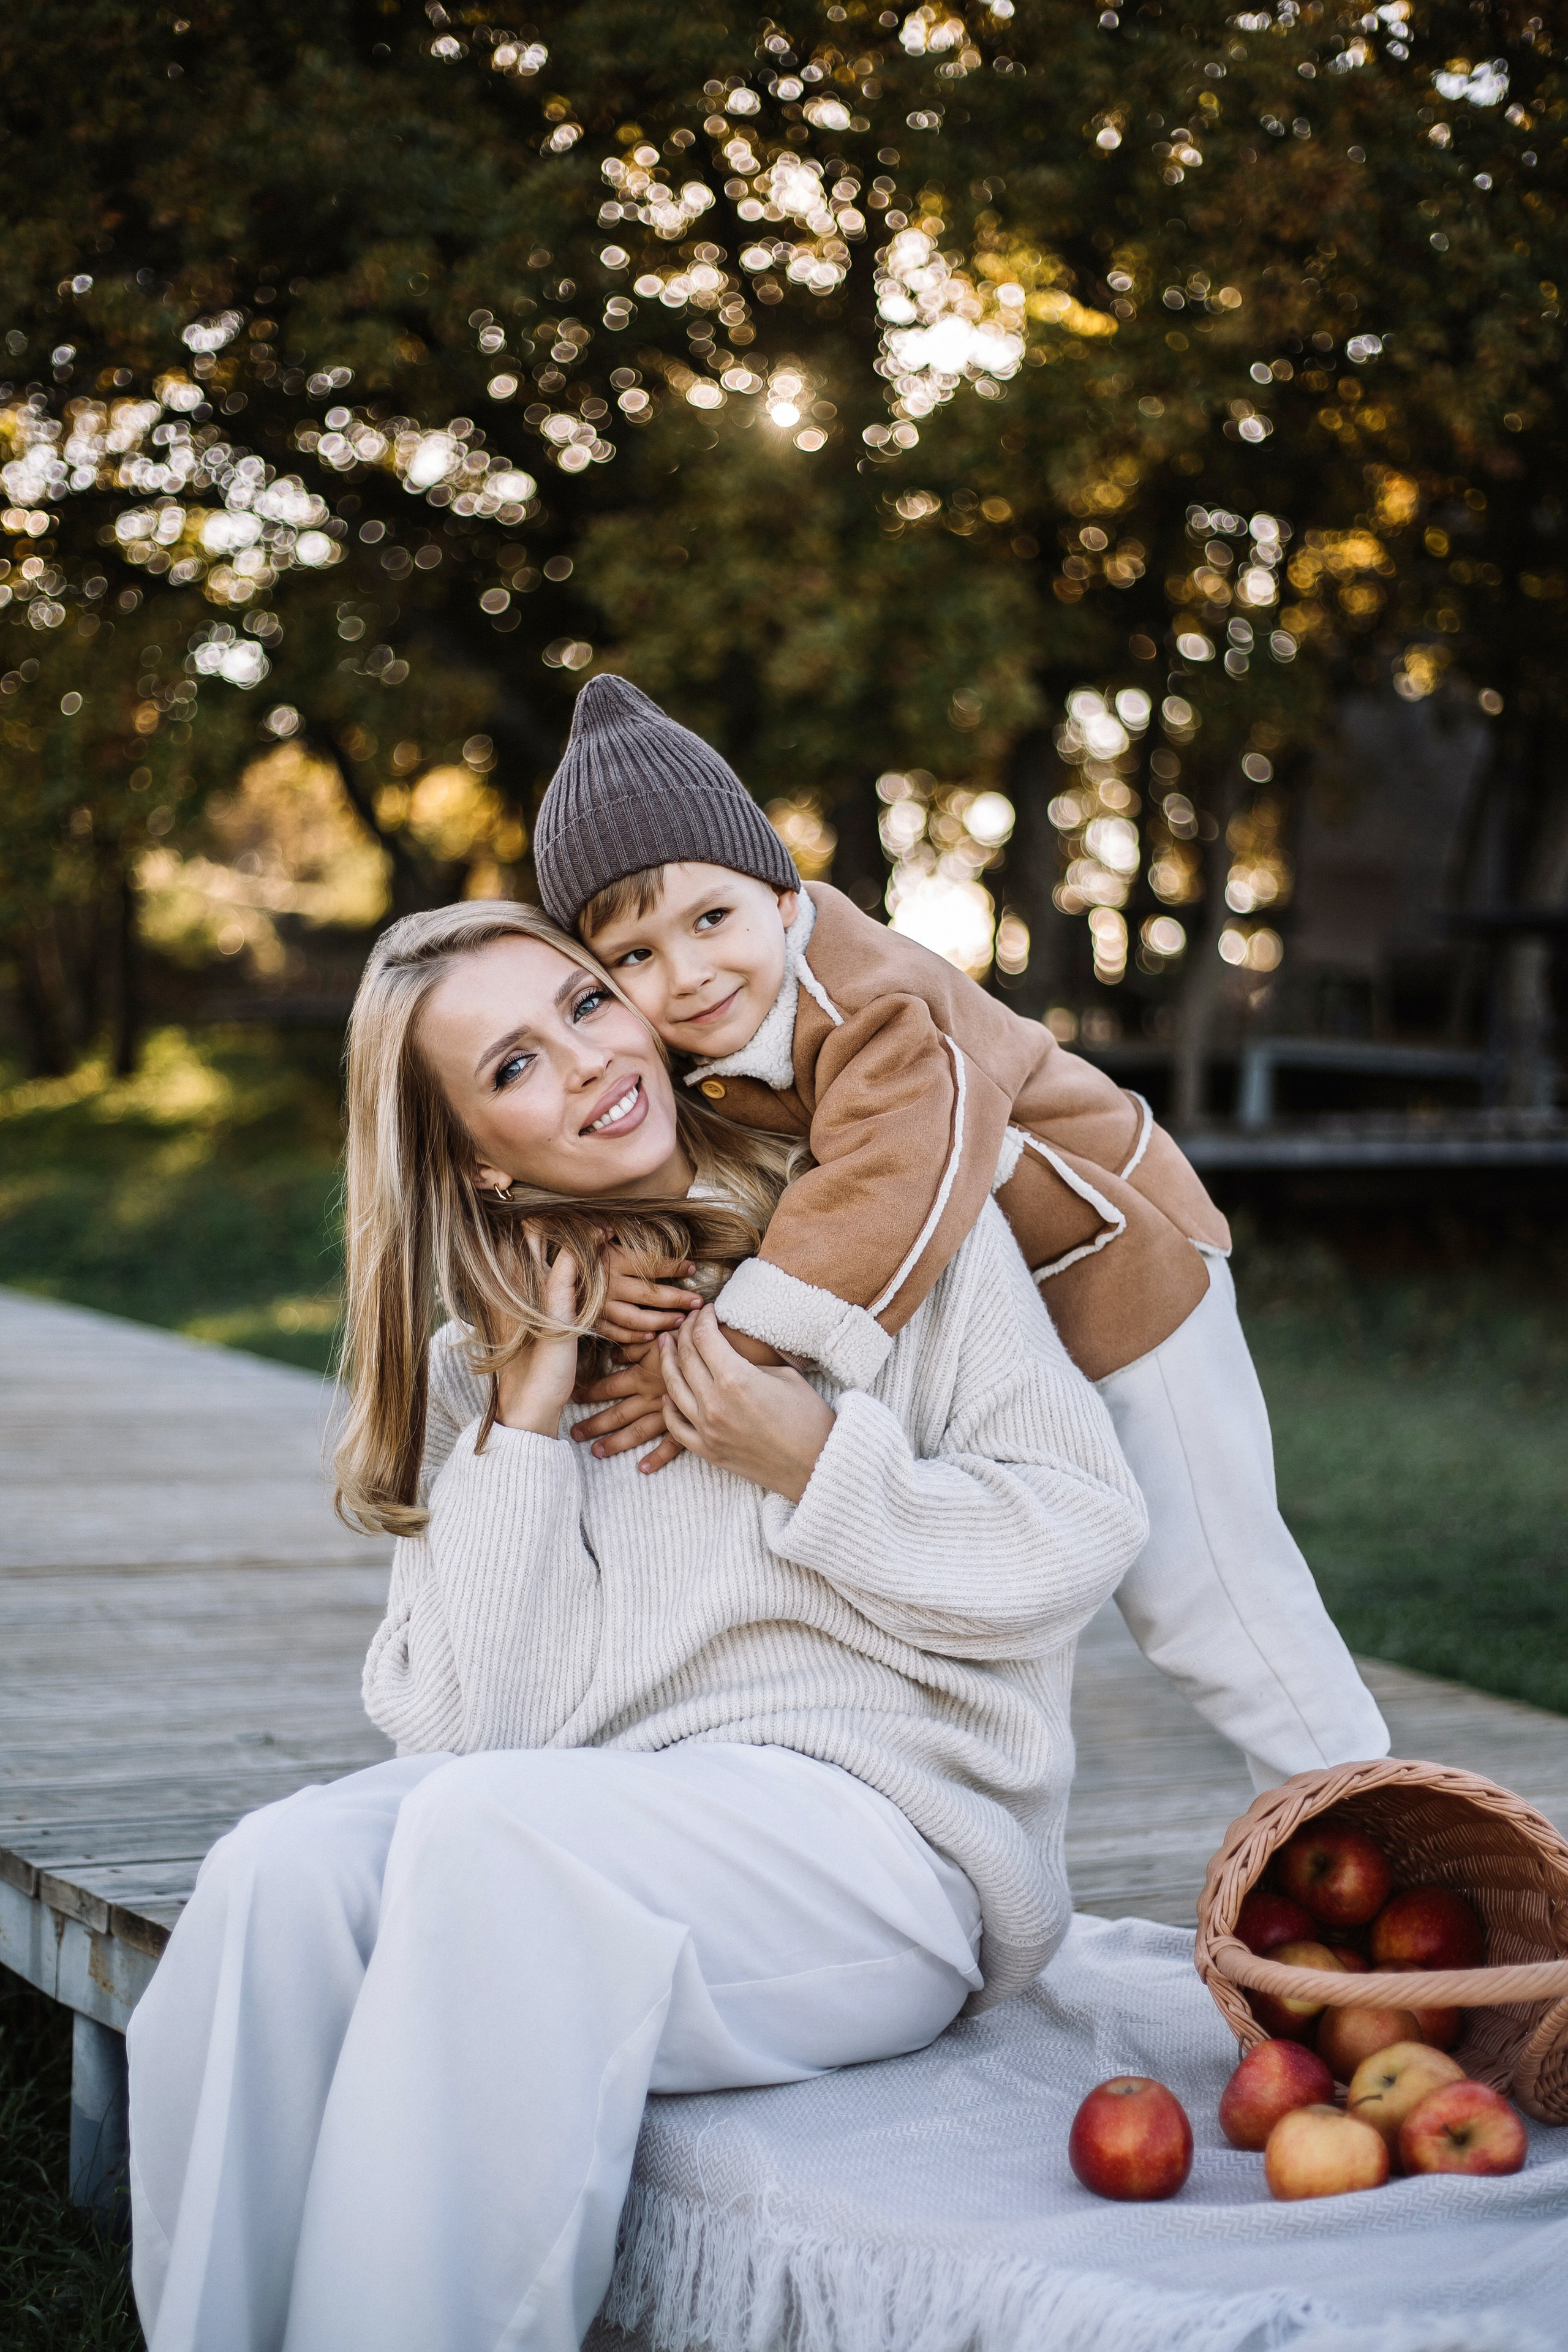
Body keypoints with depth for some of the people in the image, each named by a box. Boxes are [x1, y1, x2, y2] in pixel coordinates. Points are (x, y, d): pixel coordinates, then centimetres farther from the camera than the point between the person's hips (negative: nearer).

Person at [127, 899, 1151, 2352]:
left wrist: (818, 1466, -9)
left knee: (490, 1827, -32)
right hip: (596, 1816, 4)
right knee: (284, 1873, -27)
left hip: (879, 1829, -3)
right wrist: (525, 1426, -5)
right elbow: (470, 1722, 1)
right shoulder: (483, 1363, 12)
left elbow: (1083, 1528, 2)